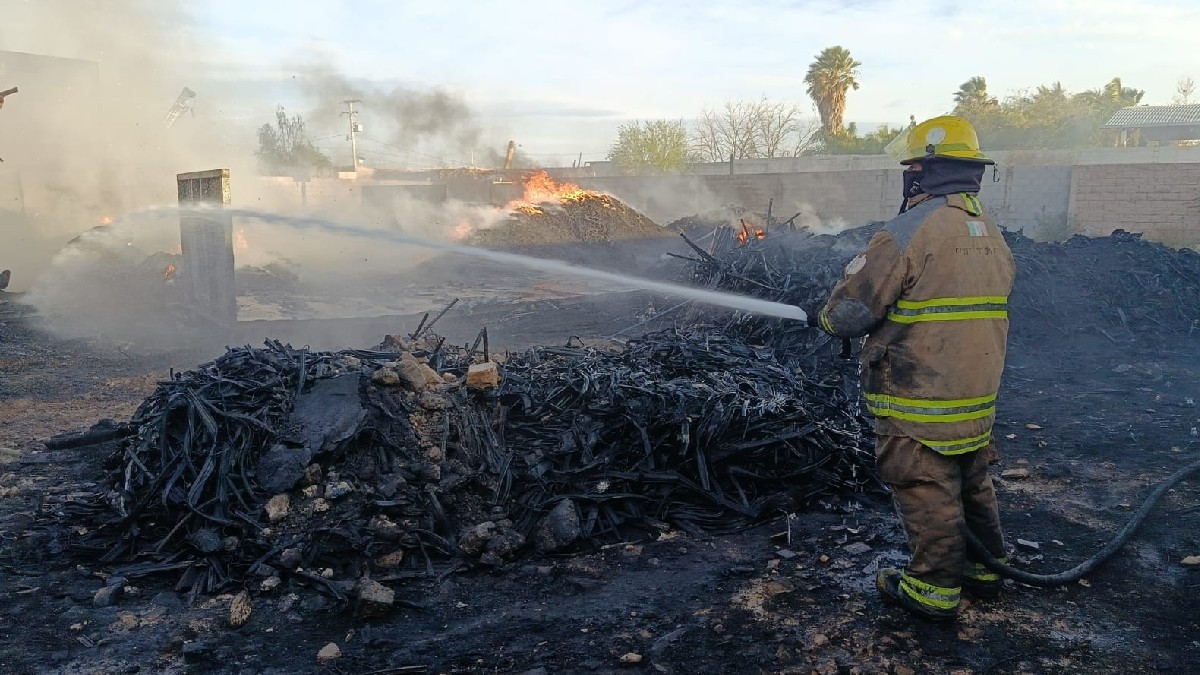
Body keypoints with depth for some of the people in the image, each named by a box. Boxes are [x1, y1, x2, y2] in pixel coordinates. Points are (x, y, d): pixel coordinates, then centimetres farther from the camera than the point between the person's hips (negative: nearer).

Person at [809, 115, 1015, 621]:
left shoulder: (910, 230, -19)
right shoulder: (993, 236, 9)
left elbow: (852, 308, -16)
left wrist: (825, 319, 6)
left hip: (918, 407, -8)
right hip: (978, 399, 8)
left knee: (926, 493, 5)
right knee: (972, 483, 23)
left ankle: (935, 588, 17)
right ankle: (985, 566, 37)